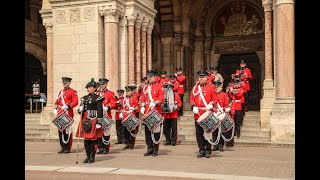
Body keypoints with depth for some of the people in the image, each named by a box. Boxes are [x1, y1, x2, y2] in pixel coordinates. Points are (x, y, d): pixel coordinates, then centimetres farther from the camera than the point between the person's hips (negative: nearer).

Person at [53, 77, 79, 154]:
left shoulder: (73, 92, -2)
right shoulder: (61, 92, 19)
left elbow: (75, 102, -11)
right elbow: (57, 101, 22)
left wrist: (68, 106, -24)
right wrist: (55, 109, 6)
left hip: (68, 114, -7)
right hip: (60, 114, 7)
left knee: (67, 131, -3)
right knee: (60, 131, 7)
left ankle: (68, 148, 4)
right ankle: (63, 147, 16)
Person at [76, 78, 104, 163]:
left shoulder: (97, 98, -2)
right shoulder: (84, 98, 15)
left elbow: (100, 111, -8)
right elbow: (81, 108, 18)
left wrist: (98, 122, -14)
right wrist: (80, 110, -7)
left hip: (93, 120, -5)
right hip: (85, 120, 5)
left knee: (93, 139, -2)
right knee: (86, 139, 5)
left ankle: (92, 157, 8)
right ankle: (88, 156, 16)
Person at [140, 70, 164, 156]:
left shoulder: (159, 86, 1)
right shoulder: (145, 88, 16)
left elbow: (161, 98, -6)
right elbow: (143, 99, 17)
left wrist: (155, 103, -22)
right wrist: (142, 106, 1)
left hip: (156, 111, -4)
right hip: (147, 112, 5)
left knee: (156, 131, 0)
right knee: (147, 130, 5)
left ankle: (155, 149, 7)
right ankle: (150, 148, 13)